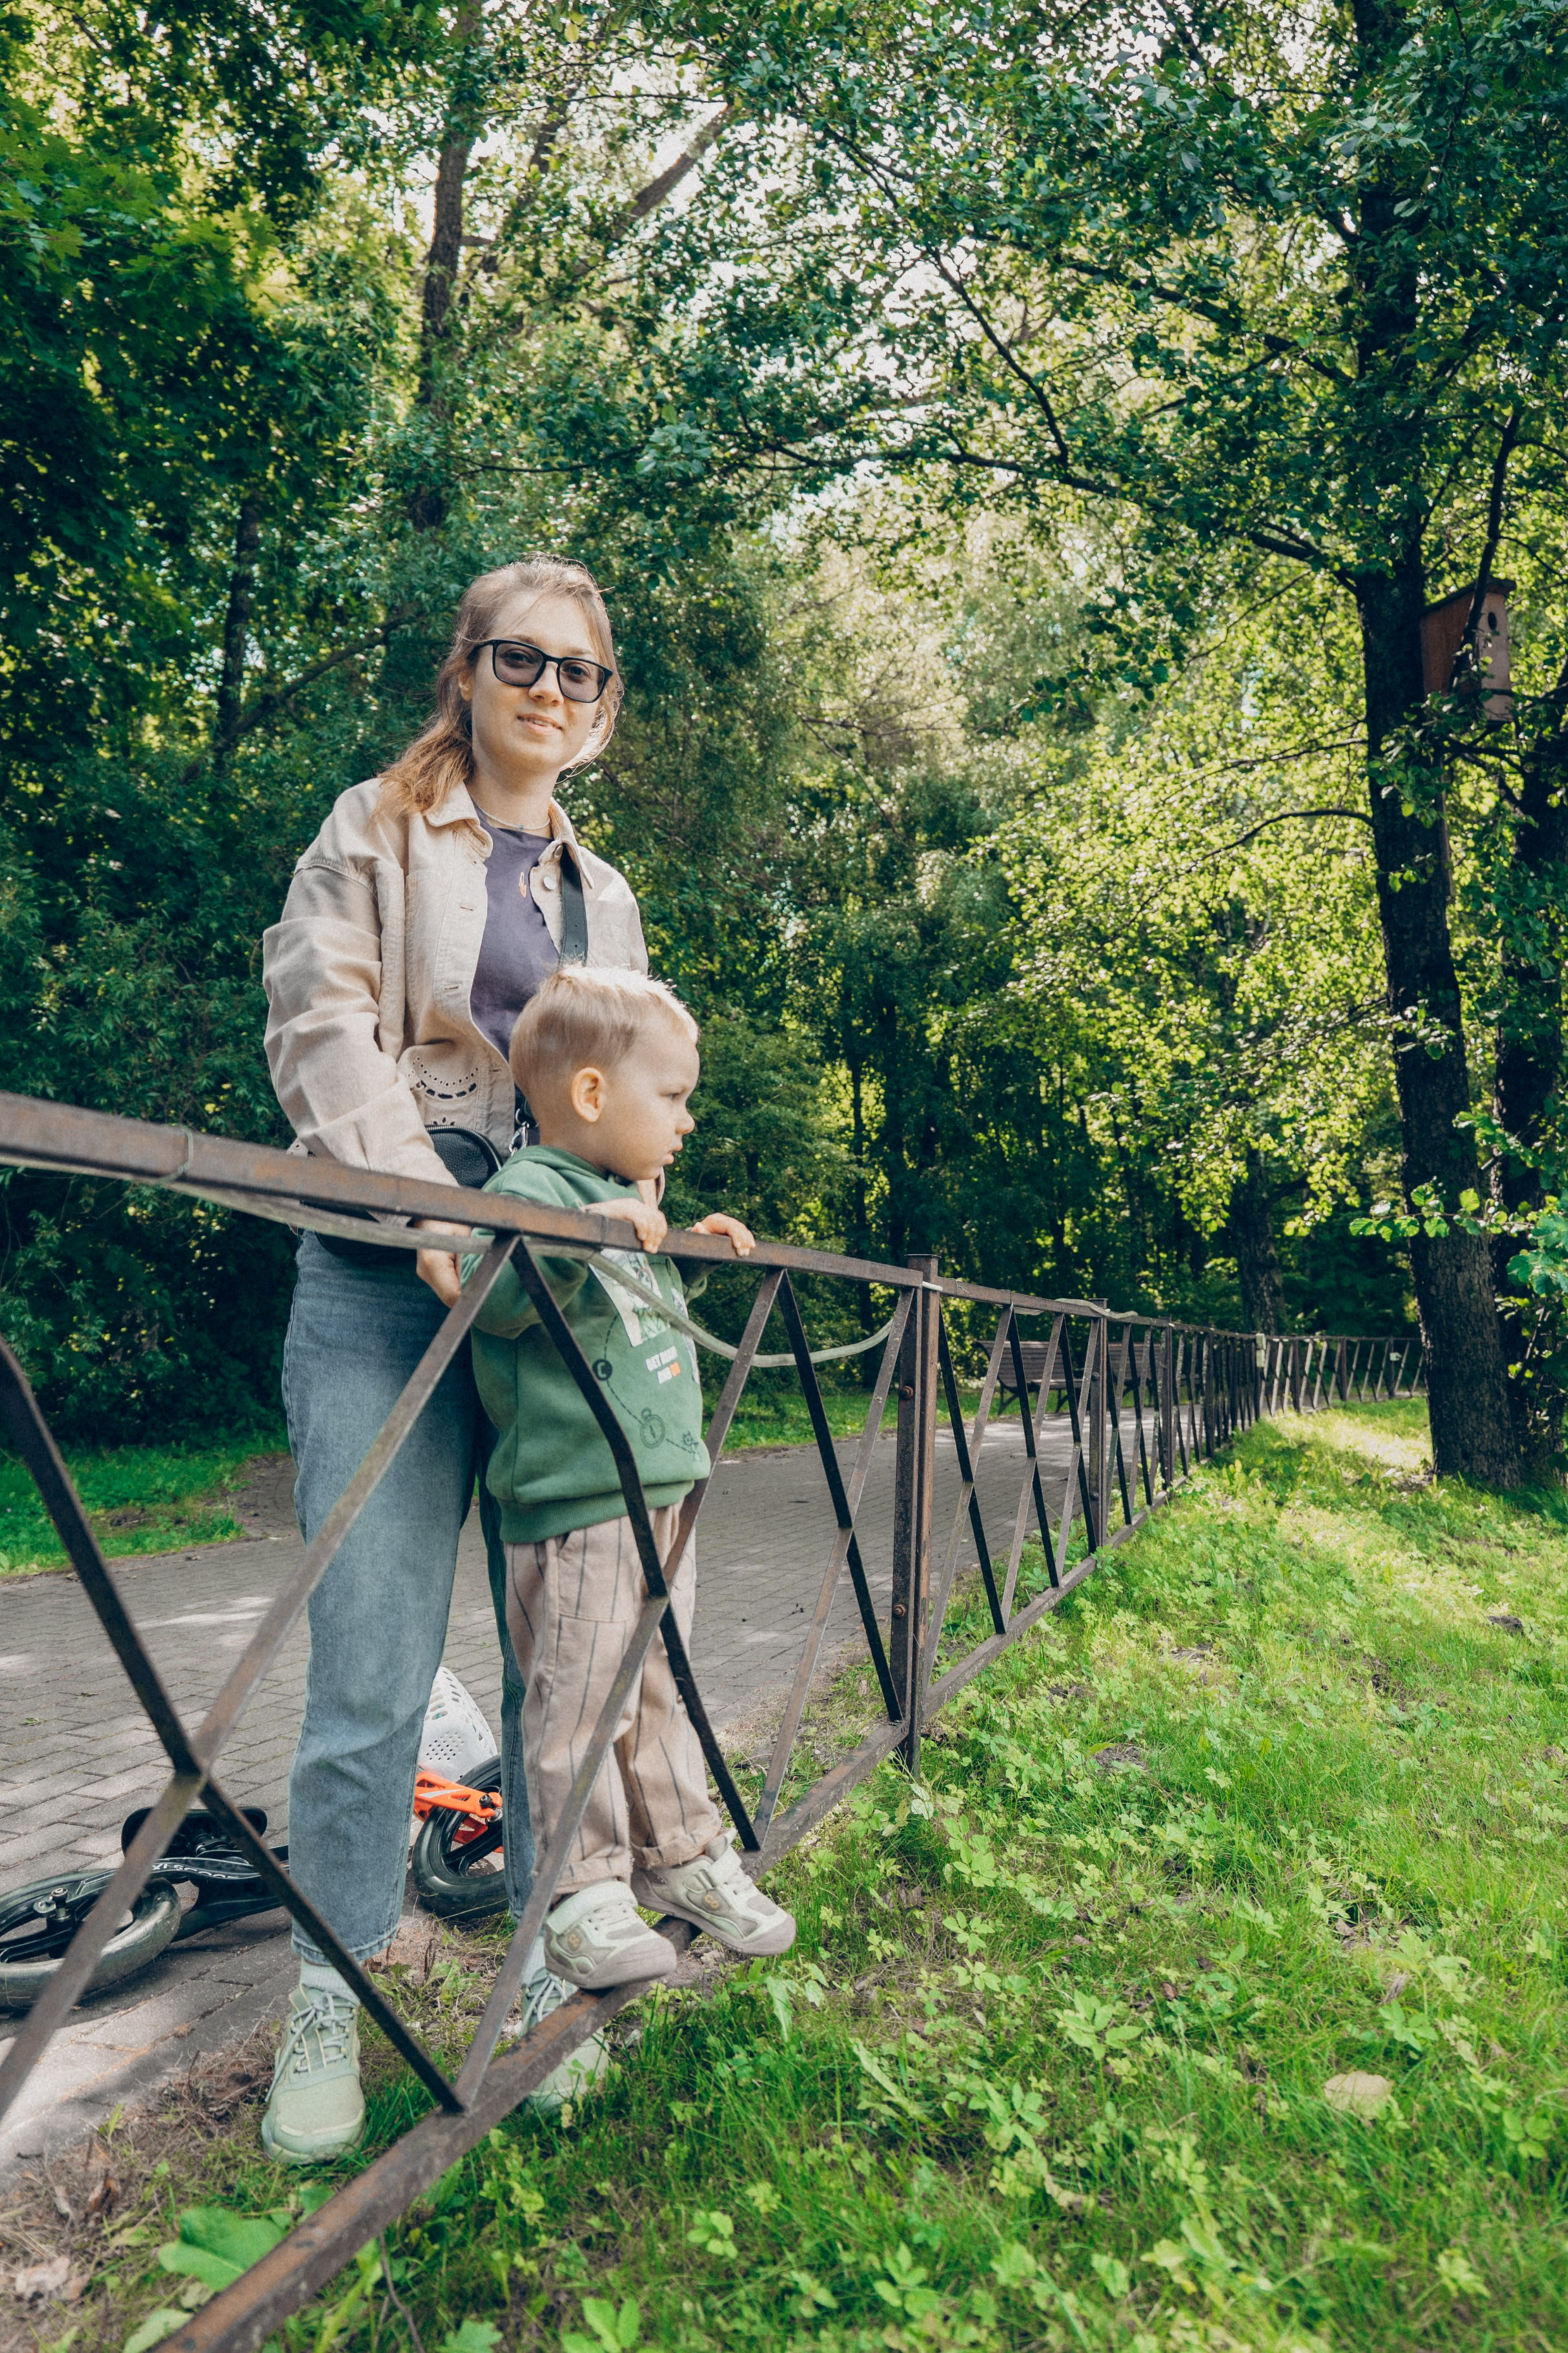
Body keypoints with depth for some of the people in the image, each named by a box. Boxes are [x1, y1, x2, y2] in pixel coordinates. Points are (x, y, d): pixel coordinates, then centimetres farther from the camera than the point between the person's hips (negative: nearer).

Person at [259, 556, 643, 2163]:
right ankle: (328, 2008, 14)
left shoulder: (603, 895, 22)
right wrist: (427, 1208, -18)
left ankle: (544, 1972, 22)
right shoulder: (375, 832, 8)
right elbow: (320, 1025, -5)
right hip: (394, 1282, -4)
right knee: (373, 1669, -5)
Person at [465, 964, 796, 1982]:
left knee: (663, 1687, 18)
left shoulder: (626, 1200, 17)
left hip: (664, 1496, 9)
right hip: (576, 1506, -9)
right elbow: (492, 1297, -29)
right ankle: (585, 1894, 15)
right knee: (580, 1701, 0)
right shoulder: (529, 1187, -13)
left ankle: (682, 1856, 31)